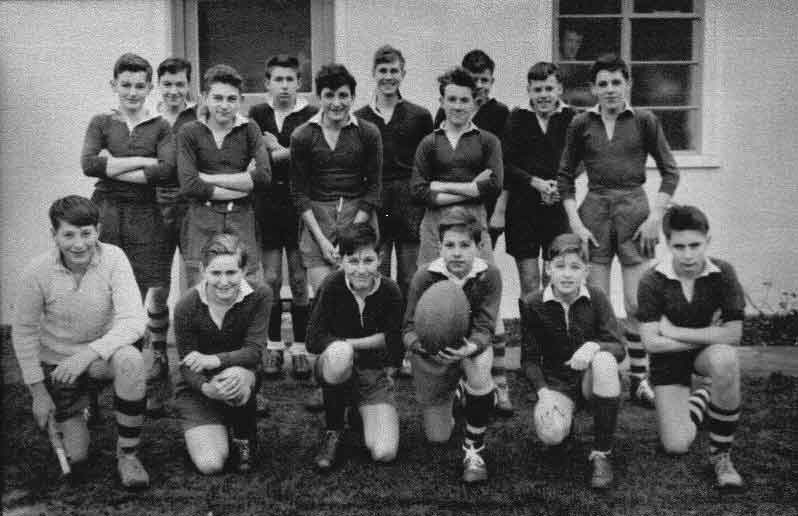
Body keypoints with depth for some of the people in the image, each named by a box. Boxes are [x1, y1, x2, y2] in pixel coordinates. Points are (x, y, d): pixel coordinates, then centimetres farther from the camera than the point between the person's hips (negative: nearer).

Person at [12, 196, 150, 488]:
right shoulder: (38, 272, -19)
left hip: (103, 353, -1)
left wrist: (90, 352, -40)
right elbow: (23, 333, -7)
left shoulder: (113, 259, -21)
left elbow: (134, 321, -28)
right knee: (75, 456, 4)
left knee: (131, 360, -37)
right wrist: (38, 391, -8)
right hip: (57, 362, 1)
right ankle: (78, 404, 39)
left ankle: (128, 454, -19)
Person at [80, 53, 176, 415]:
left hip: (147, 220, 0)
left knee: (154, 303, -5)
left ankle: (154, 390, 10)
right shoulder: (101, 123, 14)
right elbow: (88, 164, -5)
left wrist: (113, 167, -6)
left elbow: (167, 171, -9)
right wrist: (142, 161, -9)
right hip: (105, 218, 1)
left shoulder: (160, 127, 10)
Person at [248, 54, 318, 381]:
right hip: (267, 205, 2)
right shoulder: (257, 116, 9)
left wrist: (278, 152, -7)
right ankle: (273, 346, 16)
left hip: (299, 206, -2)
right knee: (271, 279, 5)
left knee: (300, 280, 2)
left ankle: (300, 347, 12)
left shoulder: (311, 117, 0)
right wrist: (288, 153, -8)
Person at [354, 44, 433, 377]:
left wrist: (425, 203, -3)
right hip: (372, 207, 1)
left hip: (410, 207, -1)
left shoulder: (419, 117, 7)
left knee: (410, 281, 3)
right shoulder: (359, 119, 9)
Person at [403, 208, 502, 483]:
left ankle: (474, 449, -17)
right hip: (432, 355, 1)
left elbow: (484, 328, -22)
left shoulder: (489, 275, -19)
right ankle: (452, 392, 42)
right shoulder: (424, 277, -20)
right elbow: (409, 329, -17)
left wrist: (470, 347, -46)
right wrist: (421, 344, -42)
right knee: (437, 438, 6)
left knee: (480, 366, -39)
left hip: (471, 346, 0)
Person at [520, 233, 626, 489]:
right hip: (555, 382, 0)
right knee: (552, 435, -29)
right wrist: (543, 391, -20)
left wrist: (594, 346, -33)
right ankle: (566, 411, 15)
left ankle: (602, 453, -20)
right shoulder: (533, 304, -7)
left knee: (604, 360, -35)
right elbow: (529, 358, -3)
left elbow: (619, 348, -11)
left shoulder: (596, 298, -8)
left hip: (590, 381, 0)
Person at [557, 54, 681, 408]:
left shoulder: (644, 121, 1)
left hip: (634, 208, -1)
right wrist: (575, 221, -1)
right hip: (594, 210, 1)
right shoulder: (581, 124, 4)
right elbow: (565, 176, 9)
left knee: (637, 303, -1)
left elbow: (670, 172, 5)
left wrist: (655, 216, -5)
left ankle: (638, 378, 12)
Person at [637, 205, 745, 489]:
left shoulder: (722, 273, -17)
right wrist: (709, 334, -18)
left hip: (707, 351, 0)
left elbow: (733, 334, -22)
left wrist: (675, 331, -21)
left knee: (725, 358, -39)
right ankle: (702, 397, 25)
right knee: (675, 445, -11)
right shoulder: (652, 281, -20)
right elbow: (651, 342, -20)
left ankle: (720, 454, -19)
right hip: (668, 359, 0)